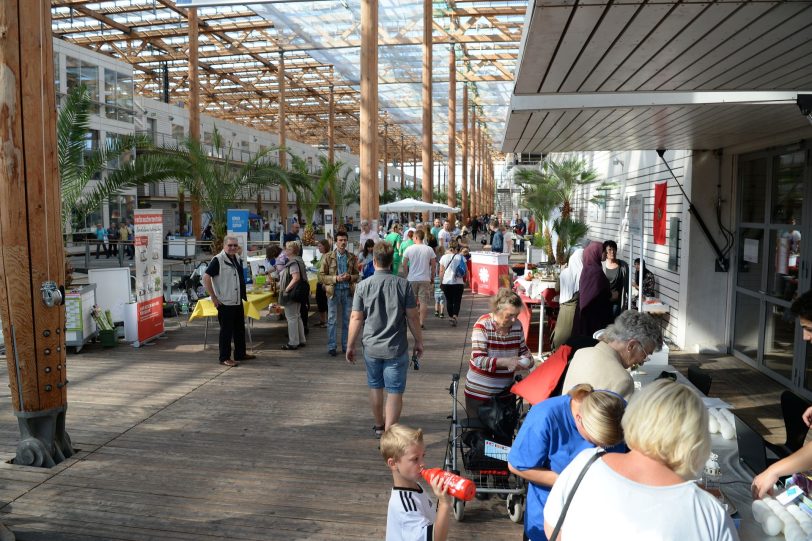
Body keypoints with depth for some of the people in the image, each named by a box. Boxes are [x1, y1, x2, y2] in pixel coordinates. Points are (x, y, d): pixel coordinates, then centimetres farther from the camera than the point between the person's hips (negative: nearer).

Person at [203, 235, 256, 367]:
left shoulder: (238, 259, 11)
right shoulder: (218, 260, -13)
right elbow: (206, 278, -17)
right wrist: (213, 297, -18)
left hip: (238, 301, 8)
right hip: (225, 302, -8)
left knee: (240, 329, 15)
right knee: (226, 331, -2)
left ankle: (240, 354, 27)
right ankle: (224, 358, 7)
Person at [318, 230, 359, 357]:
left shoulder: (352, 257, 4)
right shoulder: (328, 257, -3)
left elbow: (357, 275, 8)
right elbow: (321, 276, -5)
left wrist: (349, 277, -13)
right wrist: (336, 278, -18)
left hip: (348, 291, 2)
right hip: (333, 291, -2)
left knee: (347, 320, 9)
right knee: (332, 320, 3)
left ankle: (346, 345, 20)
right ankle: (331, 347, 11)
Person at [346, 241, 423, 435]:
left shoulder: (363, 286, -6)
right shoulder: (403, 285, -9)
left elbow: (356, 318, -4)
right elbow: (412, 317, -5)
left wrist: (350, 346, 7)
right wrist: (419, 341, 8)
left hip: (372, 347, 2)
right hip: (396, 348, -2)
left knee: (375, 386, 21)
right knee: (395, 391, 4)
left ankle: (379, 425, 38)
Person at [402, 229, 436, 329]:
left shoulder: (409, 249, -3)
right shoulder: (429, 250, -1)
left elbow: (404, 265, 0)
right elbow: (434, 266, 1)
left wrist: (407, 275, 14)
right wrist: (432, 278, 11)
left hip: (412, 279, 1)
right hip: (425, 279, 0)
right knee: (423, 301, 2)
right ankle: (422, 322, -2)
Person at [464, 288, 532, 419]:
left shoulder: (517, 325, -1)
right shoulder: (482, 325, -16)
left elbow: (523, 350, 14)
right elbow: (478, 360, -22)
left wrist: (526, 359, -8)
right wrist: (505, 362, -33)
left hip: (506, 392, 4)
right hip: (479, 392, -4)